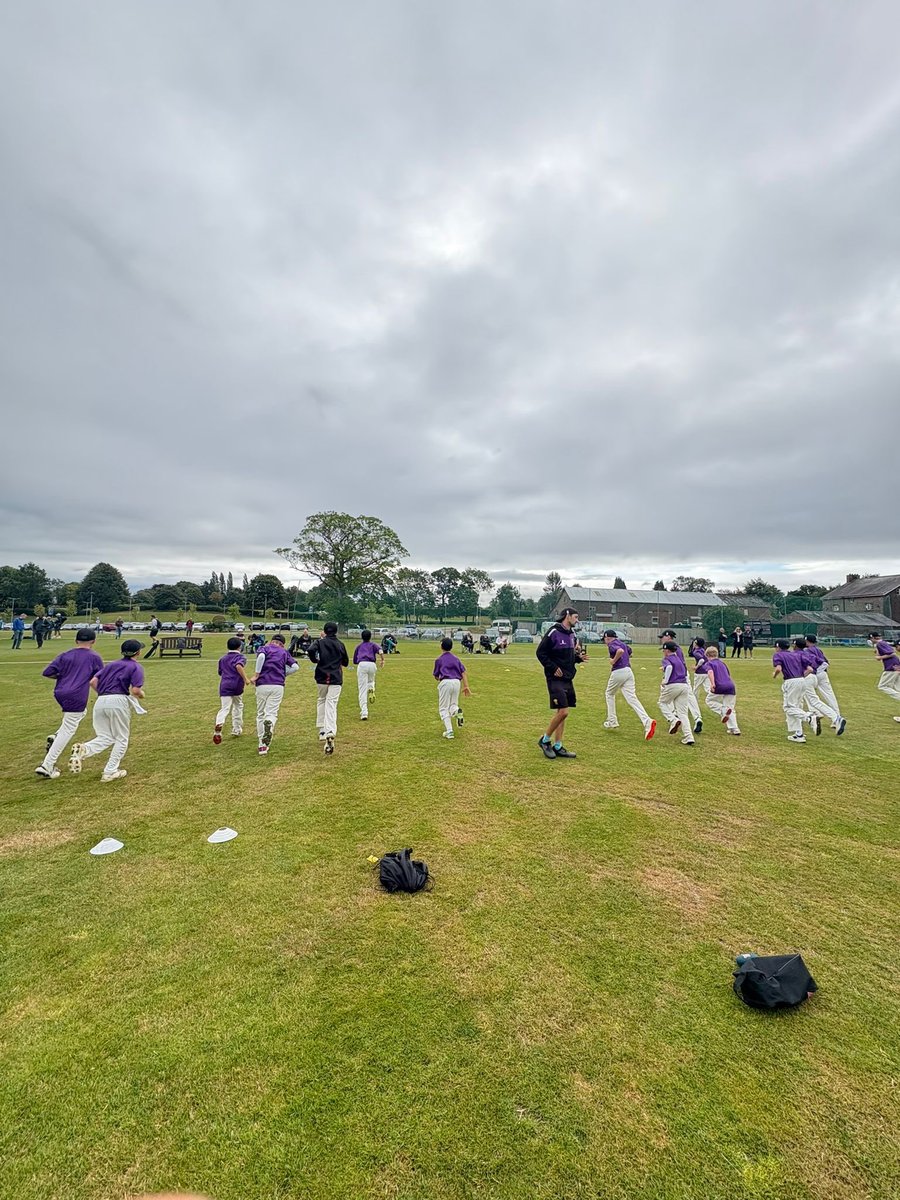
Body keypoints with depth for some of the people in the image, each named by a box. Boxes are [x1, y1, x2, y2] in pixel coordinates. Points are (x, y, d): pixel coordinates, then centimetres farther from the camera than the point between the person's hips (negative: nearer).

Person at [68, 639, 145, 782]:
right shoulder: (136, 667, 2)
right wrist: (142, 695, 14)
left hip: (100, 701, 6)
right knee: (121, 738, 11)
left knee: (105, 738, 14)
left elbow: (93, 681, 13)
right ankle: (110, 772, 7)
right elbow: (135, 691, -8)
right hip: (118, 701, -6)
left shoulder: (111, 665, 21)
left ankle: (83, 749, -16)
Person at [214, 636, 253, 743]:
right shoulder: (240, 657, 1)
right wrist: (246, 679, -21)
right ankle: (236, 730, 25)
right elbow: (239, 666, -21)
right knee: (238, 706, 20)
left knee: (224, 708, -8)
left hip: (224, 685, 2)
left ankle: (219, 724, -39)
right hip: (237, 686, -2)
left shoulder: (223, 658, 18)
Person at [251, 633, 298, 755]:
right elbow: (295, 666, 6)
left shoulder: (264, 648, 12)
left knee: (260, 714, 13)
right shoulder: (284, 652, 18)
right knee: (271, 713, -1)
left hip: (262, 685, 0)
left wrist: (256, 674, -8)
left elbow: (261, 656, -12)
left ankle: (261, 745, 13)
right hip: (278, 686, 0)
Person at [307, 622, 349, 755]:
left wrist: (315, 660, 0)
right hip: (336, 679, 0)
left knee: (321, 701, 20)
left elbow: (311, 650, -19)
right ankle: (330, 732, -27)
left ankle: (322, 731, 21)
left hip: (322, 677, 0)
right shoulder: (340, 644, 10)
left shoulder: (320, 642, 4)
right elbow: (345, 663, 15)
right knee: (331, 705, -7)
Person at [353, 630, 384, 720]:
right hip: (372, 665, 0)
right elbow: (380, 650, -2)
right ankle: (371, 689, -4)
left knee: (362, 690, -1)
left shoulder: (358, 646, 28)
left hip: (361, 665, 0)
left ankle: (364, 713, -12)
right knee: (370, 681, 31)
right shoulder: (372, 644, 22)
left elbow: (354, 662, 29)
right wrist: (382, 660, -10)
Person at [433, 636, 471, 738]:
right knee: (452, 705, 19)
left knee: (443, 709, 6)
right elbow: (464, 672, 7)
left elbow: (436, 676, 11)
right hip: (457, 682, 4)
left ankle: (449, 731, -6)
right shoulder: (456, 658, 17)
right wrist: (466, 686, 4)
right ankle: (457, 711, -18)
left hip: (445, 682, -4)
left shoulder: (439, 660, 5)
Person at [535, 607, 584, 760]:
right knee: (562, 711, -12)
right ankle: (545, 740, 8)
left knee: (562, 712, 9)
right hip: (555, 679, -8)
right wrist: (553, 668, -17)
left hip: (568, 679, 8)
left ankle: (558, 747, 18)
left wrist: (578, 657, 3)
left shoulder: (571, 634, 12)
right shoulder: (553, 632, -13)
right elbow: (540, 652, -13)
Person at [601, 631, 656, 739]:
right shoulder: (623, 643, 21)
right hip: (629, 672, 7)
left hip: (618, 672, -6)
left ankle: (612, 721, 21)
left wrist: (614, 661, -13)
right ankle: (647, 721, -25)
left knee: (610, 694, 18)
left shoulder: (612, 644, -5)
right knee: (632, 699, -5)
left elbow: (620, 651, -26)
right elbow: (629, 652, 38)